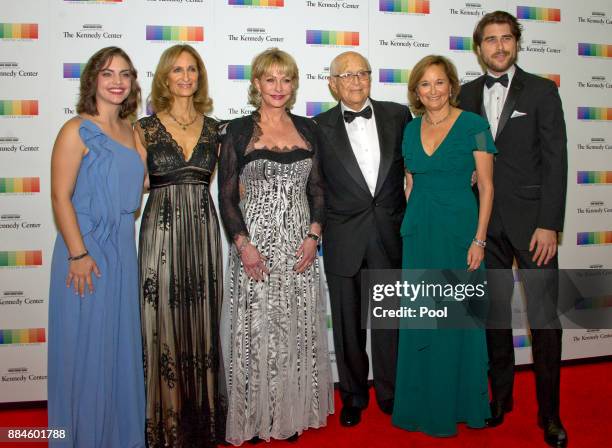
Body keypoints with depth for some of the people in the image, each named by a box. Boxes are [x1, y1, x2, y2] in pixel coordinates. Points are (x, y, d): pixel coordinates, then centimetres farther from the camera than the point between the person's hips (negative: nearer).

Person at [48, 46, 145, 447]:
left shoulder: (128, 131, 11)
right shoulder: (77, 131, -9)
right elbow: (61, 196, -13)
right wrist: (79, 254, -18)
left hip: (123, 249, 7)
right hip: (87, 249, -7)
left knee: (121, 342, 15)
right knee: (86, 346, 4)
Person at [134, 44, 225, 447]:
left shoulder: (213, 128, 10)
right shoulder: (145, 128, 2)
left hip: (204, 231, 3)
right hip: (161, 230, -2)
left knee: (201, 320, 9)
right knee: (166, 322, 2)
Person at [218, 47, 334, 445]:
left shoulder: (308, 130, 9)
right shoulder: (239, 131, 0)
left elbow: (317, 189, 10)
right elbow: (227, 195, -2)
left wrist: (313, 236, -3)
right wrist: (243, 244, -13)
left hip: (300, 244, 3)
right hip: (255, 244, -3)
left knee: (298, 330, 9)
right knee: (255, 331, 2)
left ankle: (293, 412, 26)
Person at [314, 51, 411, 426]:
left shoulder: (398, 115, 4)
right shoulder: (320, 128, 1)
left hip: (391, 236, 1)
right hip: (343, 240, 0)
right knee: (348, 323, 11)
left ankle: (390, 392, 30)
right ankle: (354, 394, 30)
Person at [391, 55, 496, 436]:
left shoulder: (473, 125, -5)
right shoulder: (411, 129, 9)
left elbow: (486, 186, -6)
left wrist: (479, 239, -11)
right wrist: (414, 225, 8)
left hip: (459, 229, -4)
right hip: (418, 232, 4)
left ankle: (459, 404, 24)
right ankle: (422, 403, 26)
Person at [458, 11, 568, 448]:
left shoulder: (542, 91, 2)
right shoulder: (467, 95, 10)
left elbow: (555, 160, -4)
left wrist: (549, 225, -11)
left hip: (531, 219, -2)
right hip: (484, 222, 3)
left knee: (545, 318, 1)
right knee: (494, 313, 10)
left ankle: (549, 412, 16)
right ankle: (501, 397, 26)